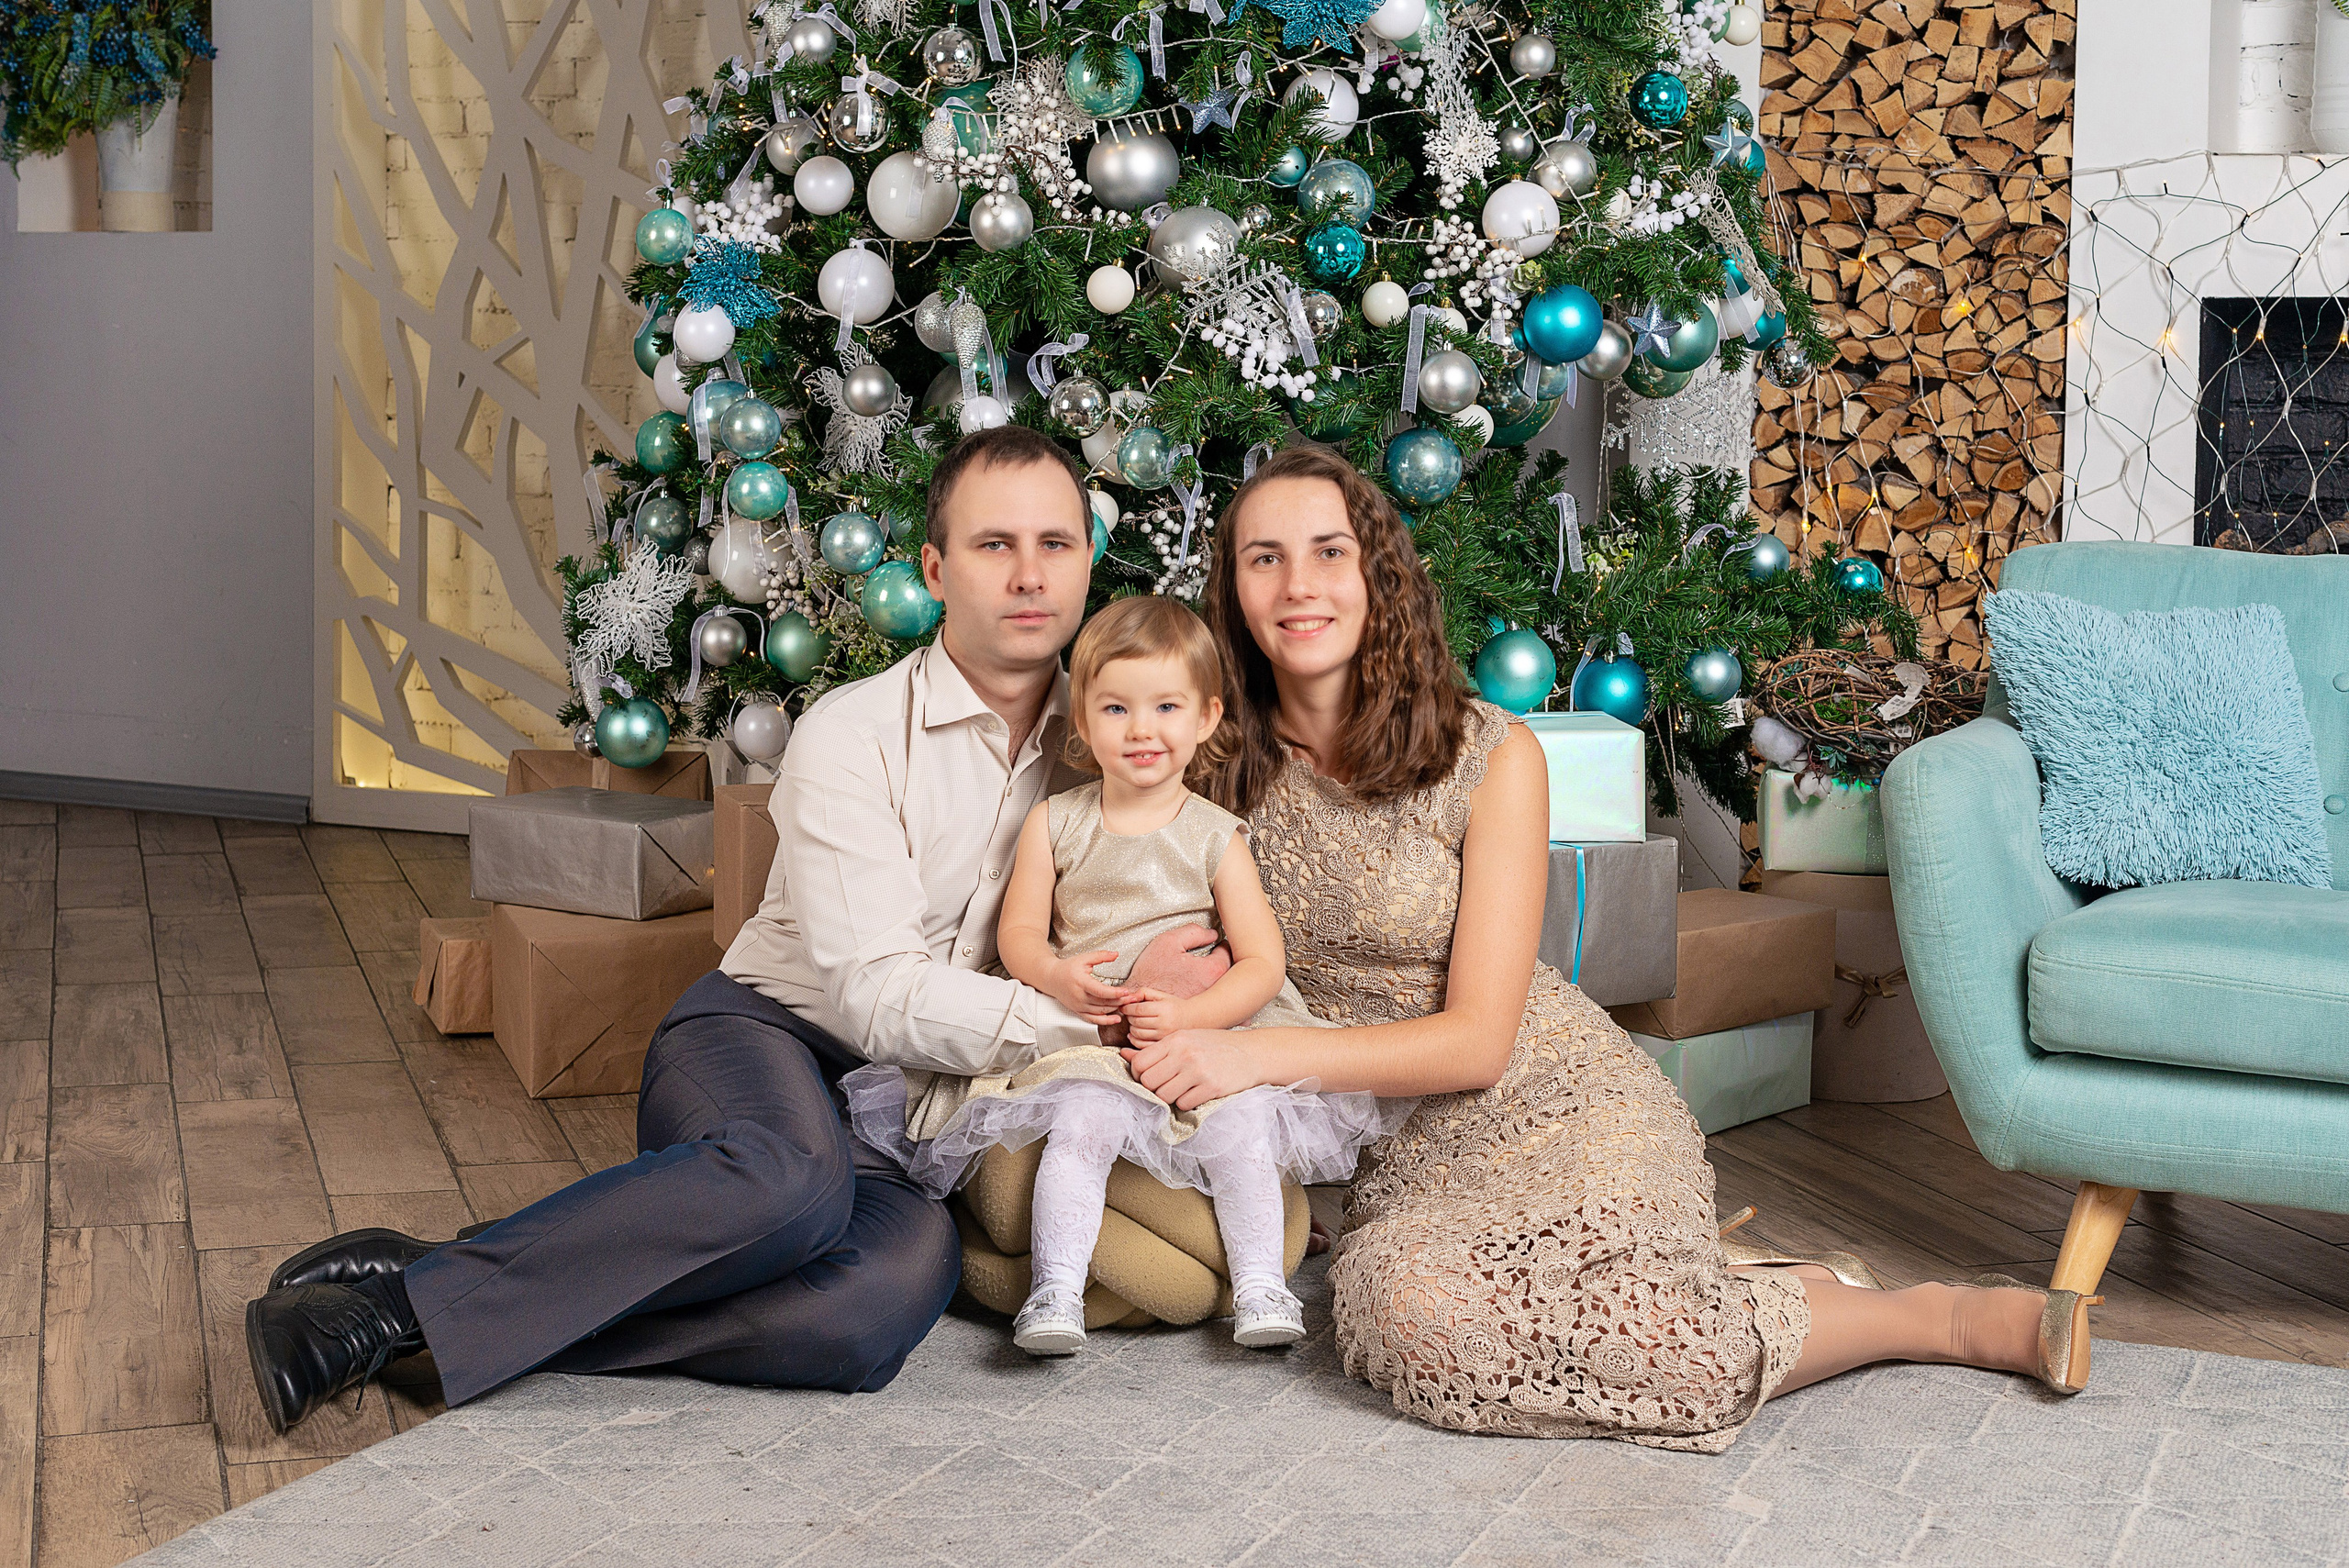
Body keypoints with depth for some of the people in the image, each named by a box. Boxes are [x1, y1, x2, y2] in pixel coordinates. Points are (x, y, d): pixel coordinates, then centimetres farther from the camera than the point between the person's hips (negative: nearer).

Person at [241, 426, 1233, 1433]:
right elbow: (877, 995, -17)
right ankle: (412, 1292, -30)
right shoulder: (853, 737, -8)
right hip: (761, 1034, -4)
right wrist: (1100, 1017, -22)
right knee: (794, 1179, -43)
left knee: (905, 1272, -36)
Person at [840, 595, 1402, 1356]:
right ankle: (1055, 1290, -24)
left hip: (1203, 1036, 0)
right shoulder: (1054, 823, 8)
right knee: (1082, 1121, -27)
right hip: (1084, 1035, 0)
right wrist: (1054, 977, -17)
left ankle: (1260, 1286, -11)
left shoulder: (1215, 836, 3)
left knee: (1241, 1124, -23)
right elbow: (1018, 931, 6)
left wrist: (1190, 1014, -19)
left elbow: (1262, 962, -2)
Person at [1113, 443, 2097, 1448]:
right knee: (1419, 1315, -33)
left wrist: (1263, 1055, -23)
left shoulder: (1490, 757, -8)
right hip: (1398, 1149, 3)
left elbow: (1478, 1040, -12)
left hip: (1552, 1102, -3)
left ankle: (1947, 1316, -8)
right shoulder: (1220, 767, 3)